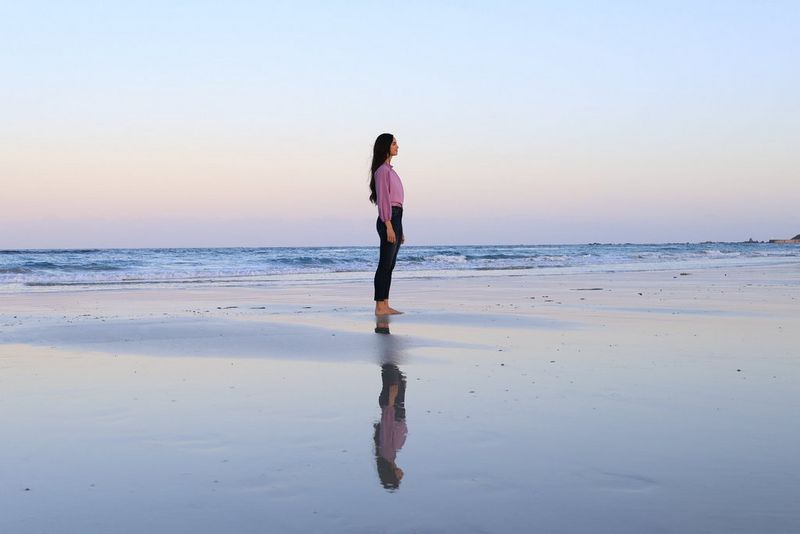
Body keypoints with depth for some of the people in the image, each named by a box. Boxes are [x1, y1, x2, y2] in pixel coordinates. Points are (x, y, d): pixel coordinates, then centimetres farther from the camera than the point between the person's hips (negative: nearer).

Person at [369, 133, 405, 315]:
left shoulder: (390, 170, 20)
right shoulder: (382, 170, -9)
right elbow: (383, 199, -15)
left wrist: (399, 230, 21)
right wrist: (389, 226, -21)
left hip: (395, 218, 10)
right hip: (388, 219, -10)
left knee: (389, 265, 9)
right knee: (385, 264, -9)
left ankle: (385, 305, 11)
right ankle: (379, 306, -7)